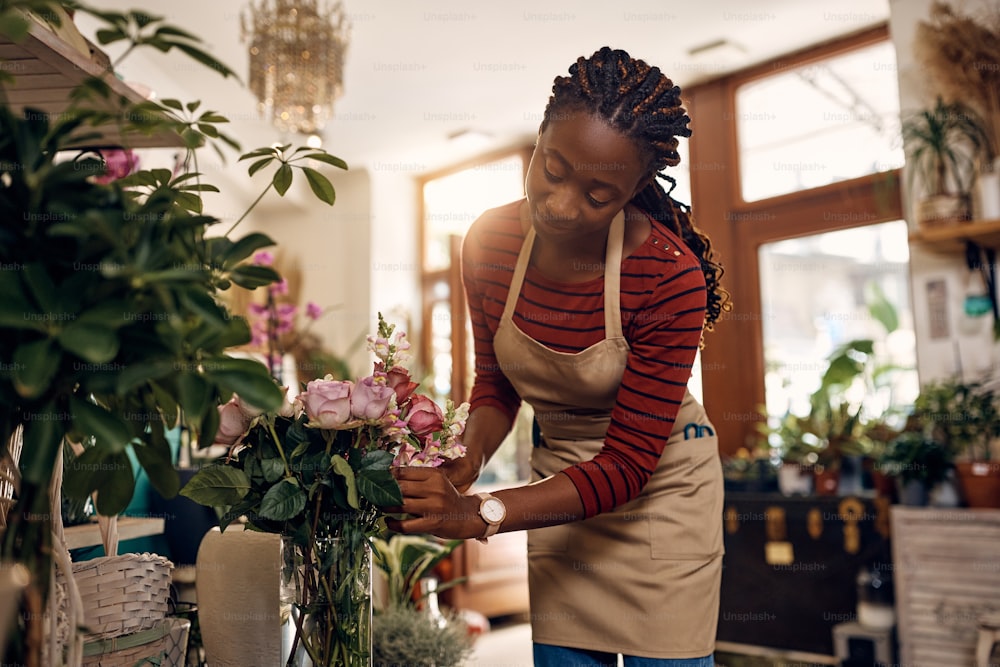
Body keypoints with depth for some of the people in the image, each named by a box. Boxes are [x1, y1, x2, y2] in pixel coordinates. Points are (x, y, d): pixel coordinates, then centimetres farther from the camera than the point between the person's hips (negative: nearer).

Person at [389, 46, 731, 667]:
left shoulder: (670, 278, -28)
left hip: (660, 485, -3)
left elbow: (628, 464, -24)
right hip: (560, 484, 4)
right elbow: (496, 382, 1)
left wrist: (480, 513, -32)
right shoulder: (491, 242, -14)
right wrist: (466, 465, -19)